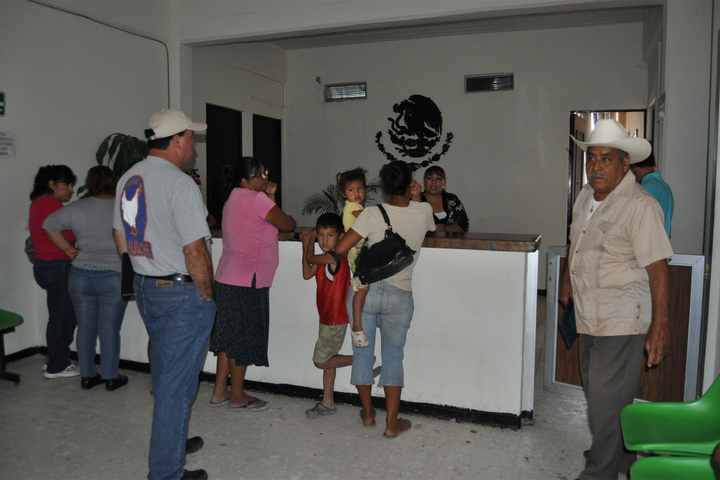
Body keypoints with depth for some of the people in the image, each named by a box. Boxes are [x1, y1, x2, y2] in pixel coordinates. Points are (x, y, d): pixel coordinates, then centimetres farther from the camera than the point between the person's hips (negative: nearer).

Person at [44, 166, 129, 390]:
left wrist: (69, 249, 10)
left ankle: (87, 376, 24)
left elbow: (50, 224, 7)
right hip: (114, 276, -3)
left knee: (85, 327, 13)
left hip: (81, 275, 3)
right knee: (110, 329, 5)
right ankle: (110, 377, 15)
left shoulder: (77, 208, 2)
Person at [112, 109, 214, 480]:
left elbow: (121, 242, 15)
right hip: (181, 295, -9)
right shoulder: (180, 184, -20)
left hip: (144, 288, 9)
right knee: (177, 382, 3)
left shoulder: (127, 179, 8)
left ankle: (171, 441, 41)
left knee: (165, 374, 23)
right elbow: (195, 253, -22)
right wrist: (207, 295, -10)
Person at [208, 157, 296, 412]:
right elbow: (287, 225, -11)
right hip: (246, 283, -9)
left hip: (227, 278, 10)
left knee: (230, 336, 16)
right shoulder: (256, 199, -15)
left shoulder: (234, 199, 15)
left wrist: (270, 197, 10)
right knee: (243, 338, 3)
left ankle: (220, 391, 27)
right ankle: (237, 398, 17)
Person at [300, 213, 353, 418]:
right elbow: (307, 274, 9)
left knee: (321, 361, 1)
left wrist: (310, 239, 5)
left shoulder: (334, 257, -23)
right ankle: (328, 403, 27)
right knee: (326, 359, 16)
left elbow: (310, 259, -13)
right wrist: (306, 244, 5)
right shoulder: (324, 259, 6)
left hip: (335, 320, -9)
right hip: (328, 318, 9)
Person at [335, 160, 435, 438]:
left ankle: (367, 412, 29)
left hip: (364, 291, -1)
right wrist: (416, 198, 16)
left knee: (362, 351, 14)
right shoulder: (423, 212, -4)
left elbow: (340, 249, -11)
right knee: (393, 355, 10)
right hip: (399, 295, 1)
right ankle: (392, 423, 13)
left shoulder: (372, 214, -11)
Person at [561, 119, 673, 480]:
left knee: (606, 401, -3)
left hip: (621, 322, -8)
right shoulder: (586, 196, 8)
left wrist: (660, 327, -21)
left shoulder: (640, 206, -18)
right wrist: (567, 277, 24)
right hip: (589, 318, 8)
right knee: (597, 394, 19)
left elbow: (657, 268, -20)